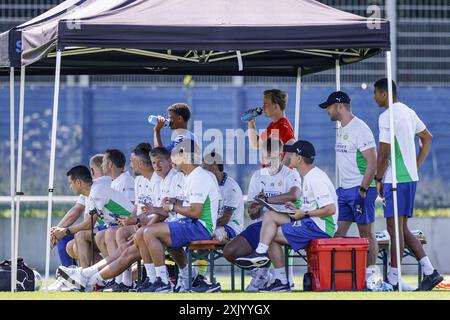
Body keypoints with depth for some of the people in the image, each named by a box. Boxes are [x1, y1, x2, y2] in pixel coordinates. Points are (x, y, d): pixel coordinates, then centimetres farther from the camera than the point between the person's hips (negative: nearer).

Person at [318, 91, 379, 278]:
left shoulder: (360, 129, -13)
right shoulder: (341, 130, 16)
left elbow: (372, 162, -18)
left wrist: (363, 190, -21)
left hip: (360, 189, -9)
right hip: (344, 190, 9)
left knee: (366, 233, -3)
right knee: (338, 233, 3)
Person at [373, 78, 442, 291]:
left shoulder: (387, 117, -14)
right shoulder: (408, 112, 14)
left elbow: (384, 153, -17)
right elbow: (427, 139, 23)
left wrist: (378, 179, -6)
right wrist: (416, 166, 21)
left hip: (395, 179, -9)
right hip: (410, 177, 9)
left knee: (395, 229, -5)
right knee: (402, 229, 13)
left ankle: (393, 281, -2)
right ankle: (430, 272, 6)